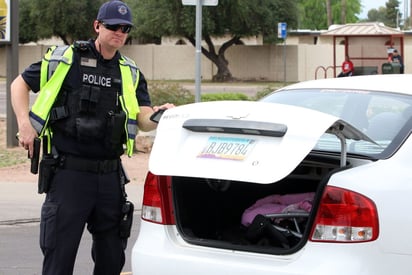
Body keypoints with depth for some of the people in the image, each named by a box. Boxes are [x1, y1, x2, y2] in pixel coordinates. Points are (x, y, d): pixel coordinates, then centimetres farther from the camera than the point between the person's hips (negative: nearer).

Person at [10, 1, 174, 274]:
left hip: (110, 177, 4)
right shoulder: (64, 59, -1)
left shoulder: (131, 74, 10)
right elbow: (20, 84, 8)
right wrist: (24, 124, -6)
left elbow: (144, 120, -1)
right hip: (68, 173, -4)